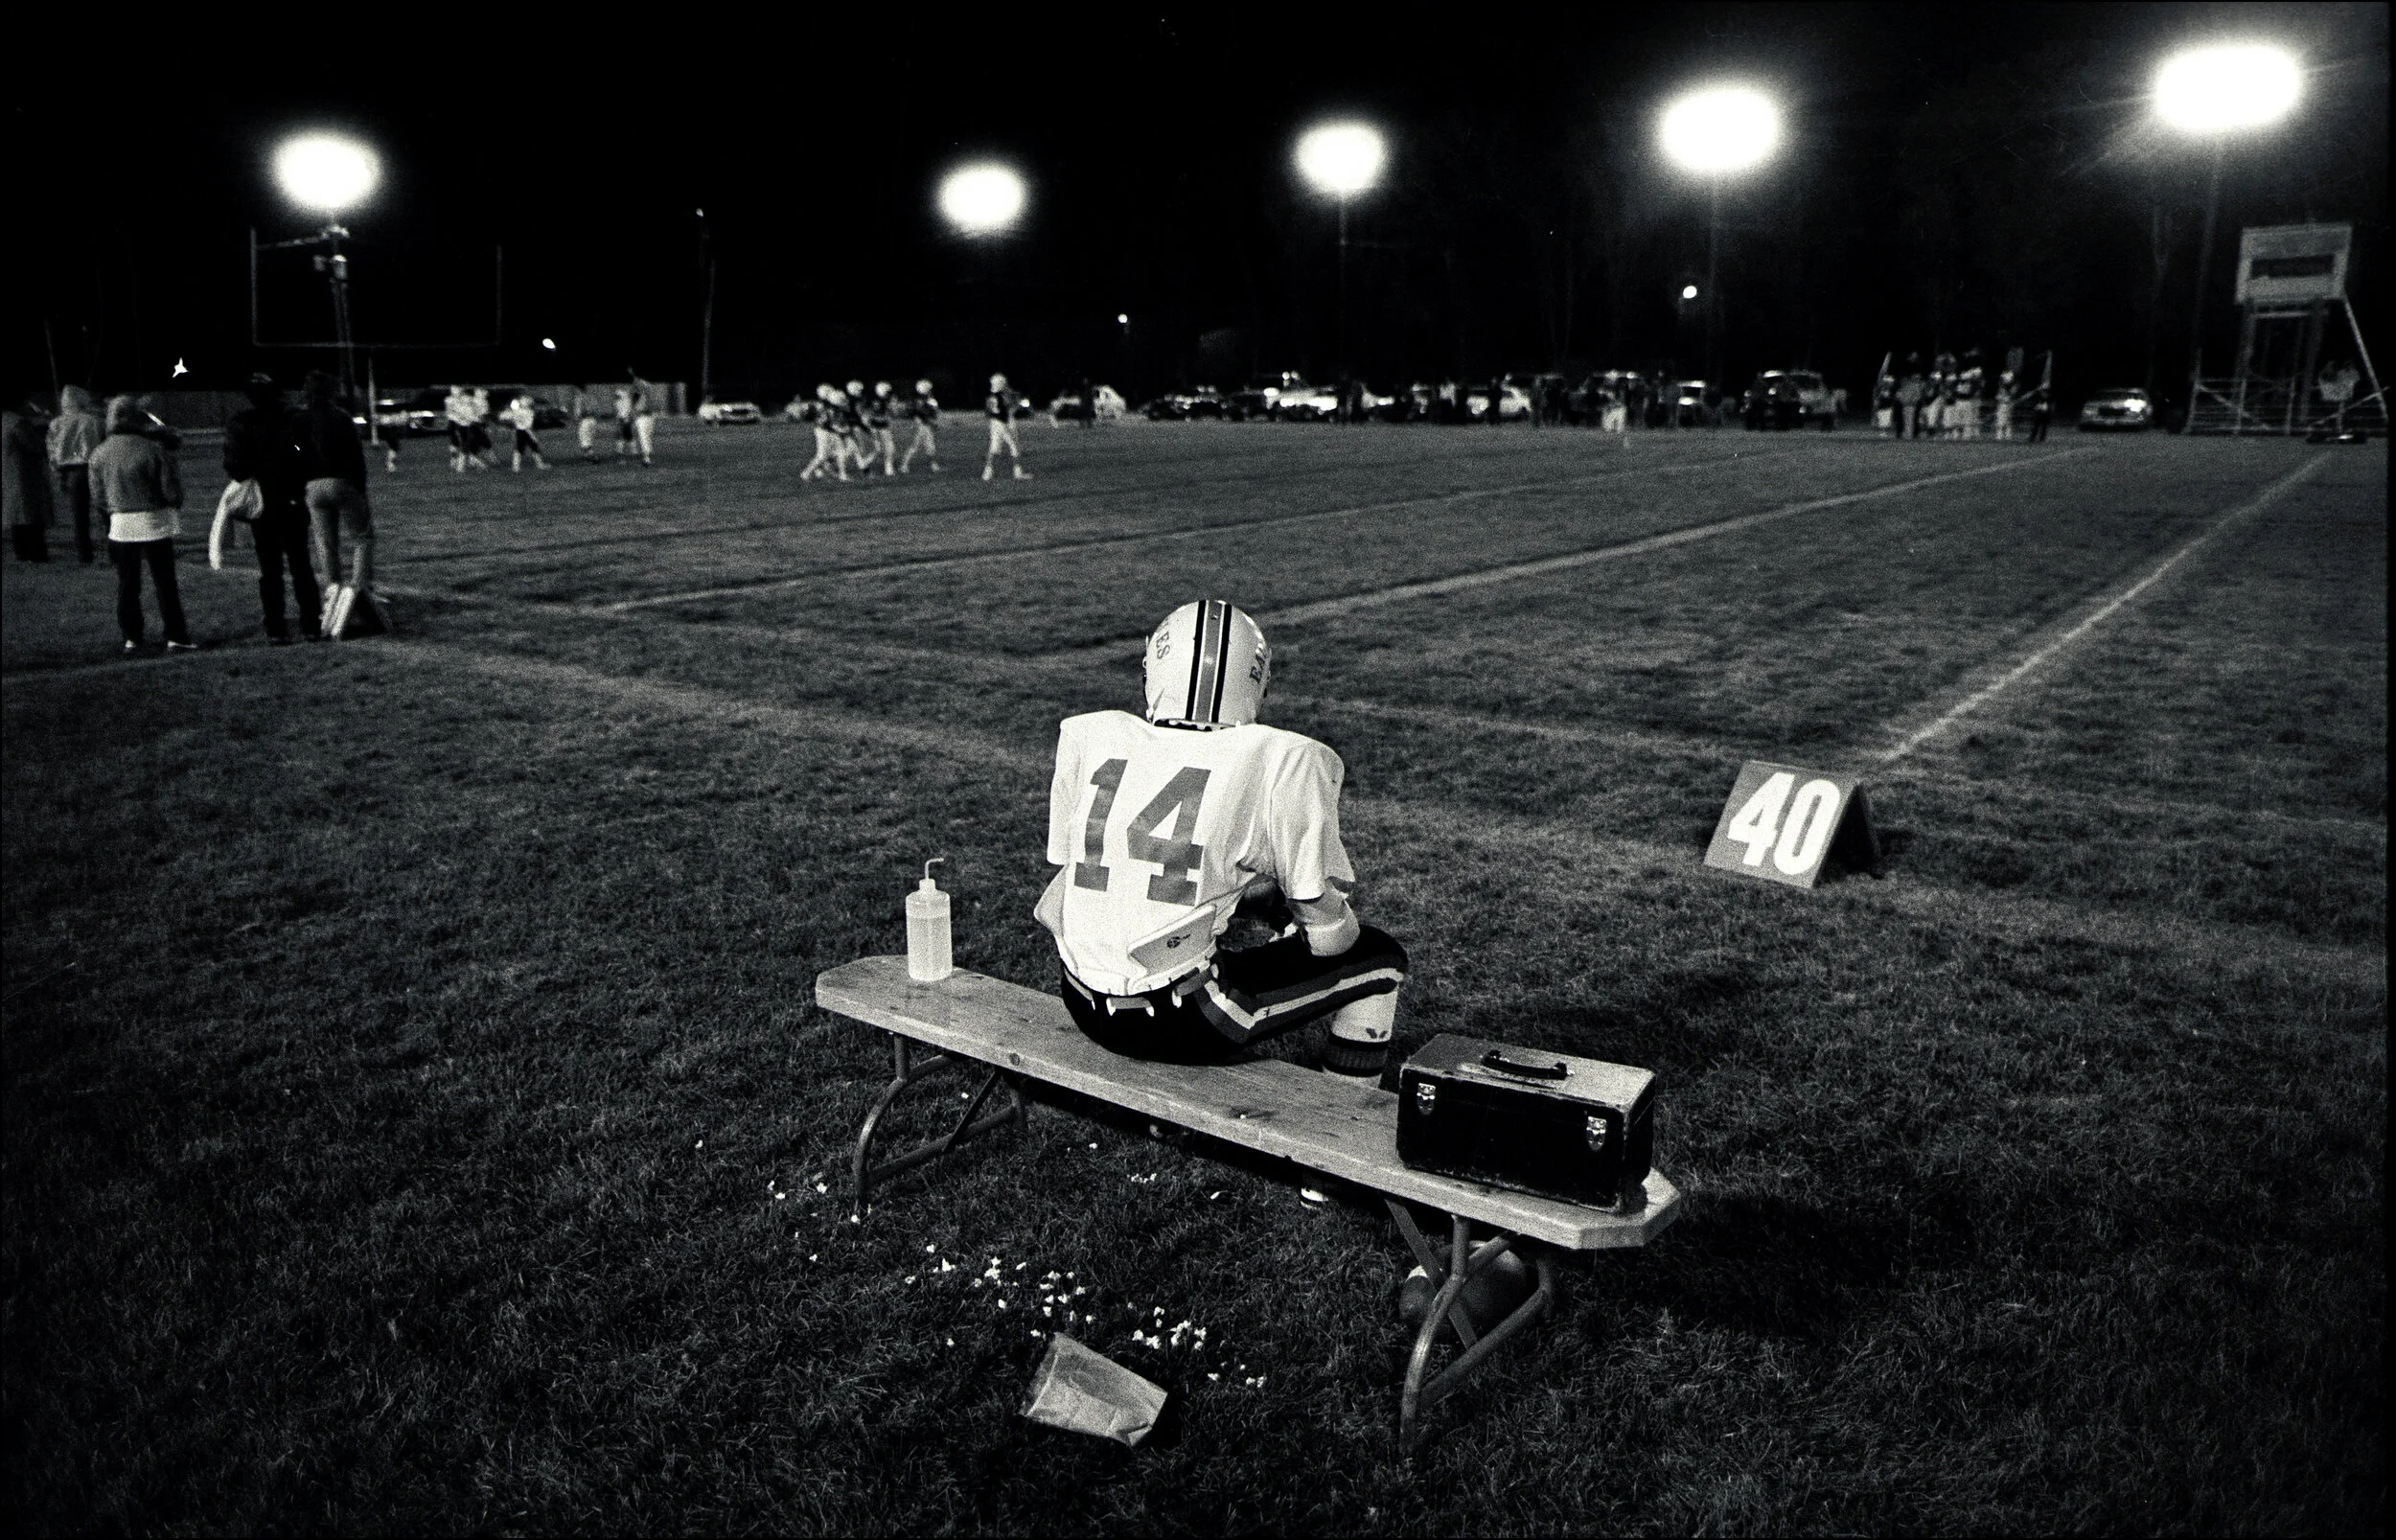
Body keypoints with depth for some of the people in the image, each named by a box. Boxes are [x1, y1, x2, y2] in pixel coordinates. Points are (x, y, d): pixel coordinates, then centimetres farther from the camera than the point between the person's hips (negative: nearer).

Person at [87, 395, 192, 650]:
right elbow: (172, 491, -11)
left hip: (121, 526, 4)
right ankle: (175, 637, 1)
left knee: (127, 586, 12)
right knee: (165, 583, 2)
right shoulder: (154, 449, -14)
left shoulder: (99, 454, 1)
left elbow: (98, 499, 7)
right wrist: (175, 505, 10)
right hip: (155, 524, -4)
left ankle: (132, 638, 15)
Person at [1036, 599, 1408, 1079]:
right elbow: (1324, 933, -5)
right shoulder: (1283, 762, -10)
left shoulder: (1088, 737, 2)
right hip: (1180, 1030, -6)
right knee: (1379, 958, 12)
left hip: (1083, 1008, 6)